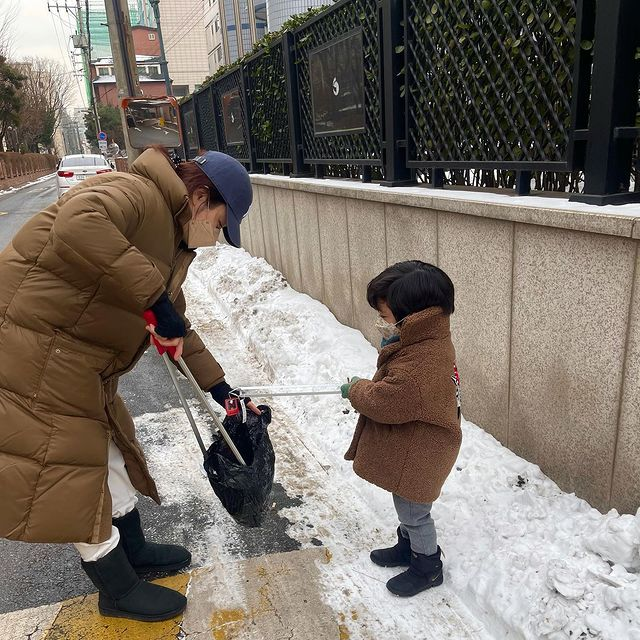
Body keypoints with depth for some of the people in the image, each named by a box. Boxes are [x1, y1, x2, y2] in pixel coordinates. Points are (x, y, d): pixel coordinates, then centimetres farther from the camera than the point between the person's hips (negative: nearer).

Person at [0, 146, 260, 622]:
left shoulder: (174, 243, 12)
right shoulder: (136, 193, -18)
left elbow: (177, 328, 18)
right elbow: (75, 226, -41)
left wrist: (219, 388, 16)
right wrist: (154, 295, -35)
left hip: (80, 364, 10)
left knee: (108, 450, 21)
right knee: (69, 472, 4)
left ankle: (134, 551, 42)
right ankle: (119, 590, 23)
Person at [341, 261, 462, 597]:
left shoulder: (418, 366, -37)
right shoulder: (427, 340, -3)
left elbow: (384, 403, -30)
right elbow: (395, 381, 11)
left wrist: (356, 389, -14)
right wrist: (390, 343, -5)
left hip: (416, 456, -10)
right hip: (412, 448, 10)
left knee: (414, 513, 14)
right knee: (408, 508, 30)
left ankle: (427, 566, 38)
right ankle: (407, 547, 52)